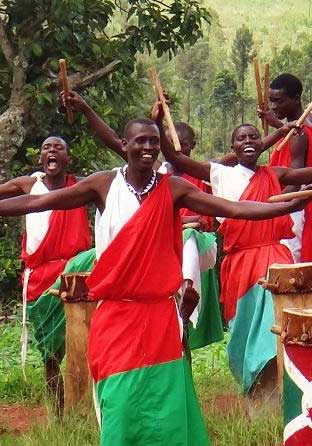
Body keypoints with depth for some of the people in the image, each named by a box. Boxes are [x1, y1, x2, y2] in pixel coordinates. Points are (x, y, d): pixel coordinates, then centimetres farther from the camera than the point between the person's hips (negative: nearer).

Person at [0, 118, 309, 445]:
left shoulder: (173, 189, 3)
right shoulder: (104, 185, 0)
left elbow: (235, 209, -2)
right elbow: (36, 202, 0)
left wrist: (295, 203, -11)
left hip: (160, 315, 1)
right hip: (116, 316, -1)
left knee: (165, 406, -2)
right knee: (121, 408, -4)